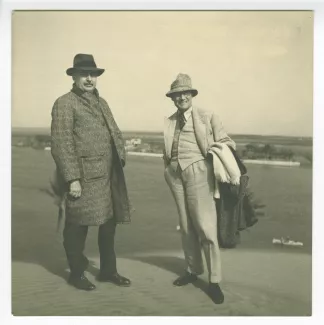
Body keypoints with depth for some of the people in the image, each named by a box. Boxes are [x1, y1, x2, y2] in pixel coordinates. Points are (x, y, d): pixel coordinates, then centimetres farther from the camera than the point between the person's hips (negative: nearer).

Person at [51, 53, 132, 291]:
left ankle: (108, 270, 32)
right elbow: (61, 144, -12)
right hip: (84, 177, -7)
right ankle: (76, 273, 25)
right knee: (78, 227, 5)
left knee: (109, 224, 15)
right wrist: (72, 179, -18)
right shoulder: (64, 103, -5)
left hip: (110, 176, 8)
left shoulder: (101, 102, 19)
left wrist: (121, 158, 8)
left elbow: (115, 133, 21)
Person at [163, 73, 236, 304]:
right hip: (174, 173, 5)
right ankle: (193, 270, 28)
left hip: (198, 171, -4)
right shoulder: (169, 121, 15)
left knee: (205, 227, -7)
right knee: (186, 226, 12)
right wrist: (169, 166, 4)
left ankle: (214, 281, 6)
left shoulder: (208, 117, 4)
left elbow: (225, 142, 3)